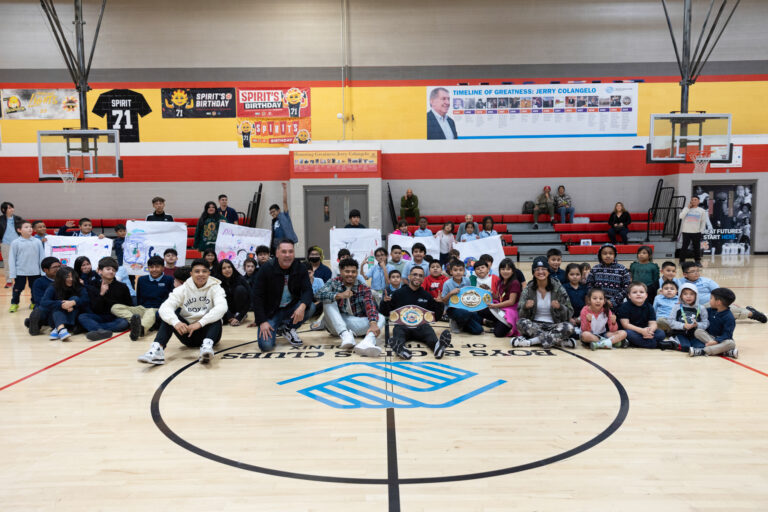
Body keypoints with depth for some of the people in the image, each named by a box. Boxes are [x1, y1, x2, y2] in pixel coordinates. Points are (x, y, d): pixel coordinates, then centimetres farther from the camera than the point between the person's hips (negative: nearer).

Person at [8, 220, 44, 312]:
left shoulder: (37, 242, -2)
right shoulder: (15, 243, -4)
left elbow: (42, 257, 3)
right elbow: (12, 259, -2)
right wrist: (12, 275, -4)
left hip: (35, 272, 1)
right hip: (20, 272, -1)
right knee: (17, 289, 7)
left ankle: (34, 303, 30)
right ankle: (14, 304, 25)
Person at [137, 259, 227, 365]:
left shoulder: (215, 288, -6)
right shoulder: (182, 289, -1)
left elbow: (222, 307, -27)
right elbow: (164, 307, -17)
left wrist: (200, 323, -39)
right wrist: (176, 322, -38)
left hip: (208, 331, -2)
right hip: (187, 331, 2)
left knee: (216, 316, -31)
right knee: (169, 316, -20)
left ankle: (207, 345, -57)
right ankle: (157, 349, -39)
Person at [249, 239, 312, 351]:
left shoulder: (300, 268, -5)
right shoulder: (267, 269, -12)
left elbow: (307, 290, -12)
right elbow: (257, 297, -12)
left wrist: (302, 306, -35)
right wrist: (262, 322, -19)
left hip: (292, 309, 3)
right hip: (271, 312, -3)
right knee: (266, 345, -23)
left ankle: (287, 328, 0)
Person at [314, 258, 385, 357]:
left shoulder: (363, 288, -2)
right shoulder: (334, 283, -1)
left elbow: (370, 307, -21)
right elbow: (318, 295, -20)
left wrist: (373, 324, -41)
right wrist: (339, 295, -36)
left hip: (356, 325, 1)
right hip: (337, 325, 0)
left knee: (381, 318, -21)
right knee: (329, 301, -21)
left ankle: (367, 342, -56)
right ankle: (345, 335, -37)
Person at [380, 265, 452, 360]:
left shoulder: (427, 295, 18)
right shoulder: (398, 293, 12)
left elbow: (436, 318, 19)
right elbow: (385, 313, 12)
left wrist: (439, 304, 3)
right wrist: (386, 302, -7)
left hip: (421, 326, 1)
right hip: (402, 325, -1)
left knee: (429, 331, -30)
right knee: (398, 331, -33)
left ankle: (437, 346, -61)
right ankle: (399, 346, -65)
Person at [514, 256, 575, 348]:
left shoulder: (558, 288, -1)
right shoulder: (528, 289, 1)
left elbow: (569, 313, 0)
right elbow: (520, 314, -1)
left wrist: (560, 307, -21)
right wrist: (525, 307, -24)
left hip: (553, 325, 0)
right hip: (535, 325, 0)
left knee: (569, 327, -30)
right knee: (521, 322, -31)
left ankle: (531, 341, -26)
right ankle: (560, 341, -27)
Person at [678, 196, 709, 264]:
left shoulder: (702, 210, 5)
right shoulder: (686, 209, 4)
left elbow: (704, 221, 9)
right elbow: (681, 216, -11)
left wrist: (701, 230, 0)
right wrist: (688, 208, -10)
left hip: (696, 232, 1)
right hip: (686, 231, -1)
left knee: (697, 247, 6)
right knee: (684, 247, -1)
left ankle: (697, 261, 16)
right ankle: (682, 261, 4)